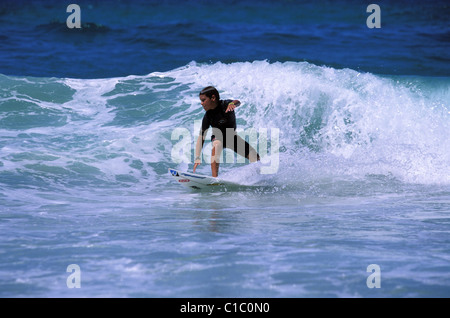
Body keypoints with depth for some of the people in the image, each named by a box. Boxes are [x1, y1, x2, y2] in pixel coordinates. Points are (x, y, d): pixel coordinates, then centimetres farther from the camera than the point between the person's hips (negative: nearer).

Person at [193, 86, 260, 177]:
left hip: (232, 138, 1)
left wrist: (232, 104, -75)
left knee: (255, 158, -6)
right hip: (218, 136, -1)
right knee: (217, 144, -37)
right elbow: (201, 136, -20)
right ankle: (214, 177, -42)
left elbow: (237, 102, -49)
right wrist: (197, 158, -28)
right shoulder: (207, 116, -21)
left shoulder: (225, 105, -26)